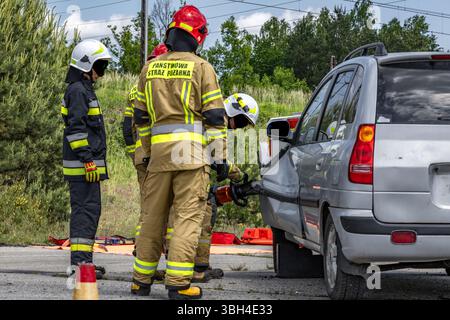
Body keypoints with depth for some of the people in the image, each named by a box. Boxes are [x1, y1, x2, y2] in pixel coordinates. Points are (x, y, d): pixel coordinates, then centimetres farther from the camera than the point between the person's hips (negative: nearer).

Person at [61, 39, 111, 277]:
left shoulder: (84, 89, 22)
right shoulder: (78, 91, -11)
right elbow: (76, 127, -20)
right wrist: (87, 159, -23)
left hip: (87, 163, 11)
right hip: (82, 165, -11)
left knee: (88, 209, 11)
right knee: (86, 208, -12)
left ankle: (82, 261, 14)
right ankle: (80, 260, -14)